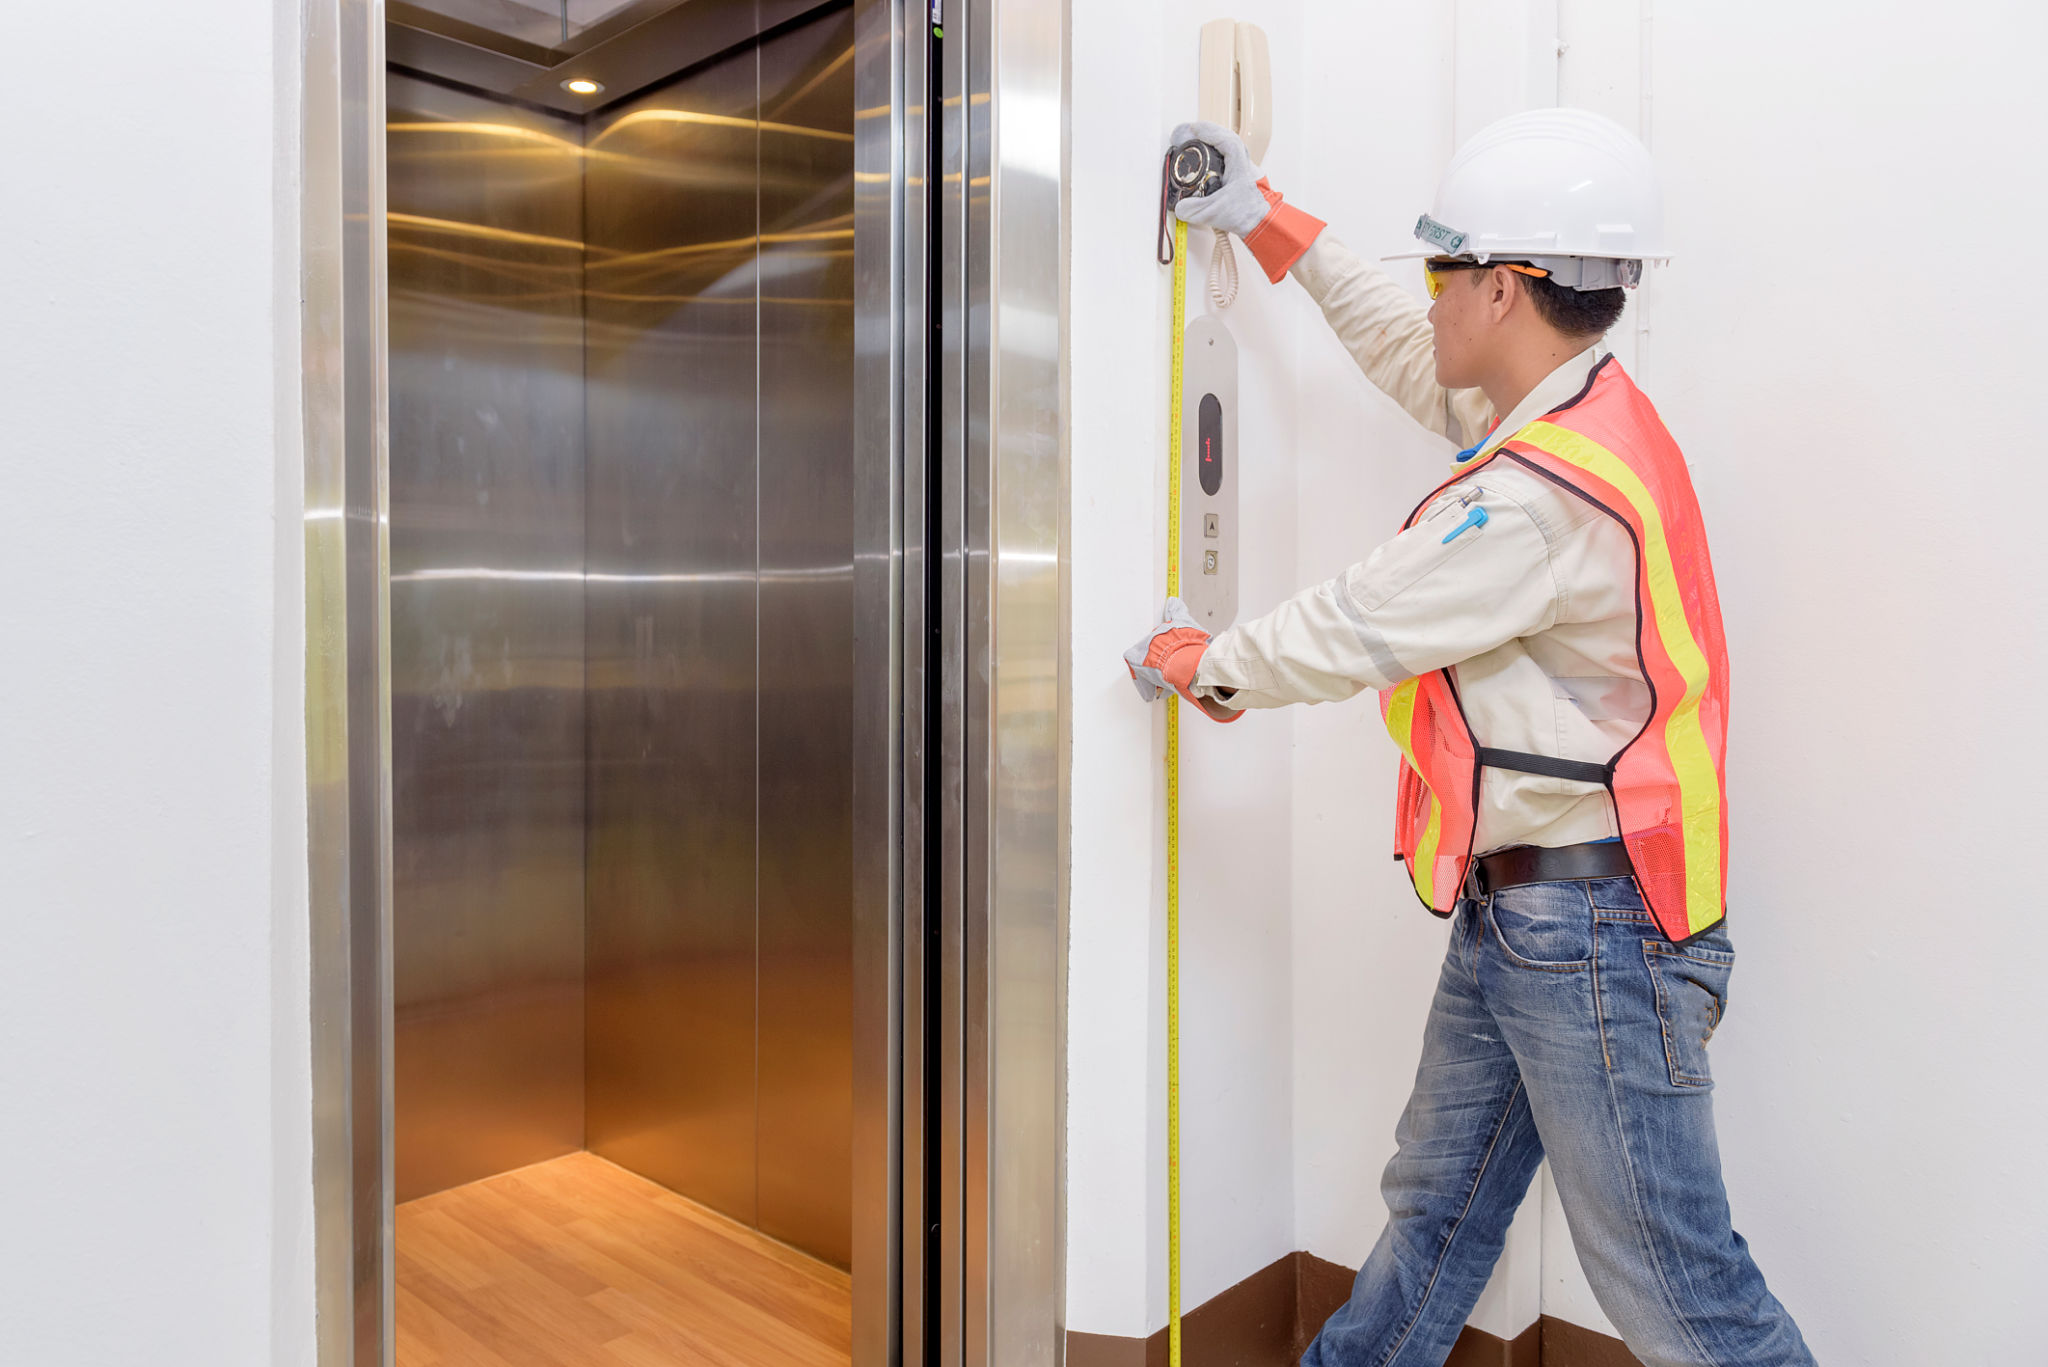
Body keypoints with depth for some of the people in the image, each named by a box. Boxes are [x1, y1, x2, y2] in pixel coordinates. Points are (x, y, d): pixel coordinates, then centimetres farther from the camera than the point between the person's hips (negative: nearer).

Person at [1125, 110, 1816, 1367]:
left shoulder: (1548, 491, -24)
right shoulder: (1575, 412, 8)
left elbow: (1353, 632, -17)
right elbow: (1412, 356, 23)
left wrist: (1196, 662, 2)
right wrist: (1273, 224, 29)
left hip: (1590, 931, -10)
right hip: (1514, 913, 10)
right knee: (1438, 1203, 22)